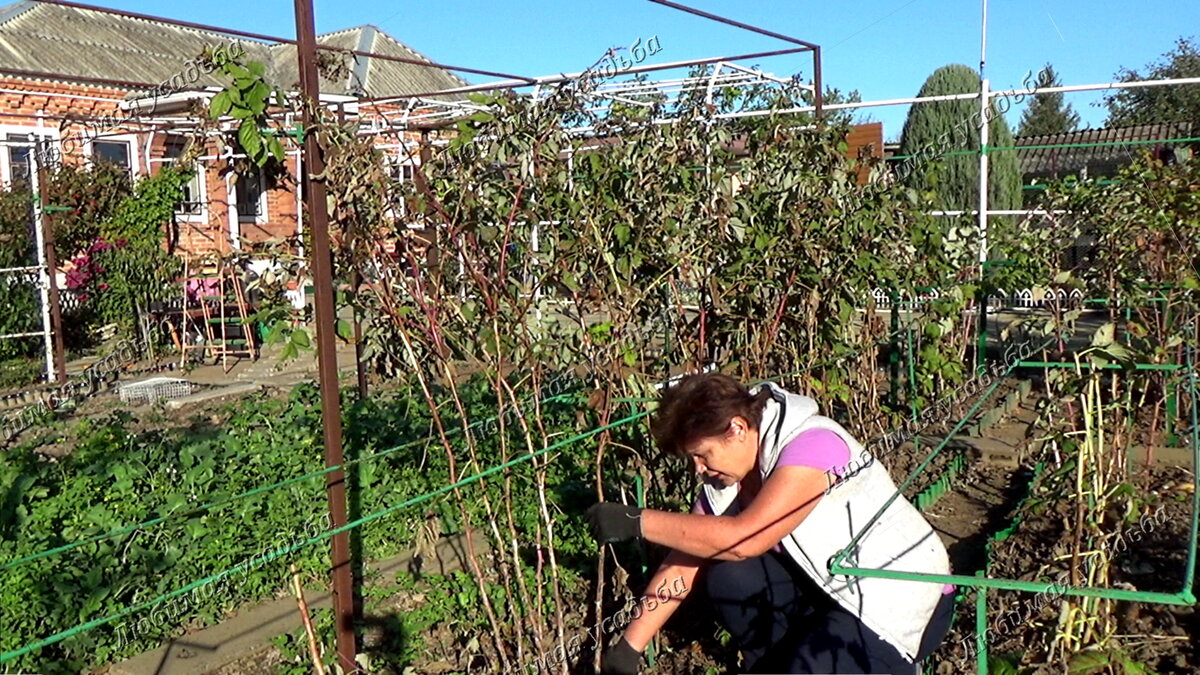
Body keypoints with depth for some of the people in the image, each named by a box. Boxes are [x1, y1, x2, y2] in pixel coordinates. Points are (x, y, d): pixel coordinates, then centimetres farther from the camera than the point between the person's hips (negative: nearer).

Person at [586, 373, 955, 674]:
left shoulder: (812, 444, -27)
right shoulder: (725, 476, -3)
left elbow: (744, 539, -38)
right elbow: (681, 565, -2)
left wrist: (636, 522, -33)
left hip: (902, 602, -6)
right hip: (831, 585, 7)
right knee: (726, 577, -15)